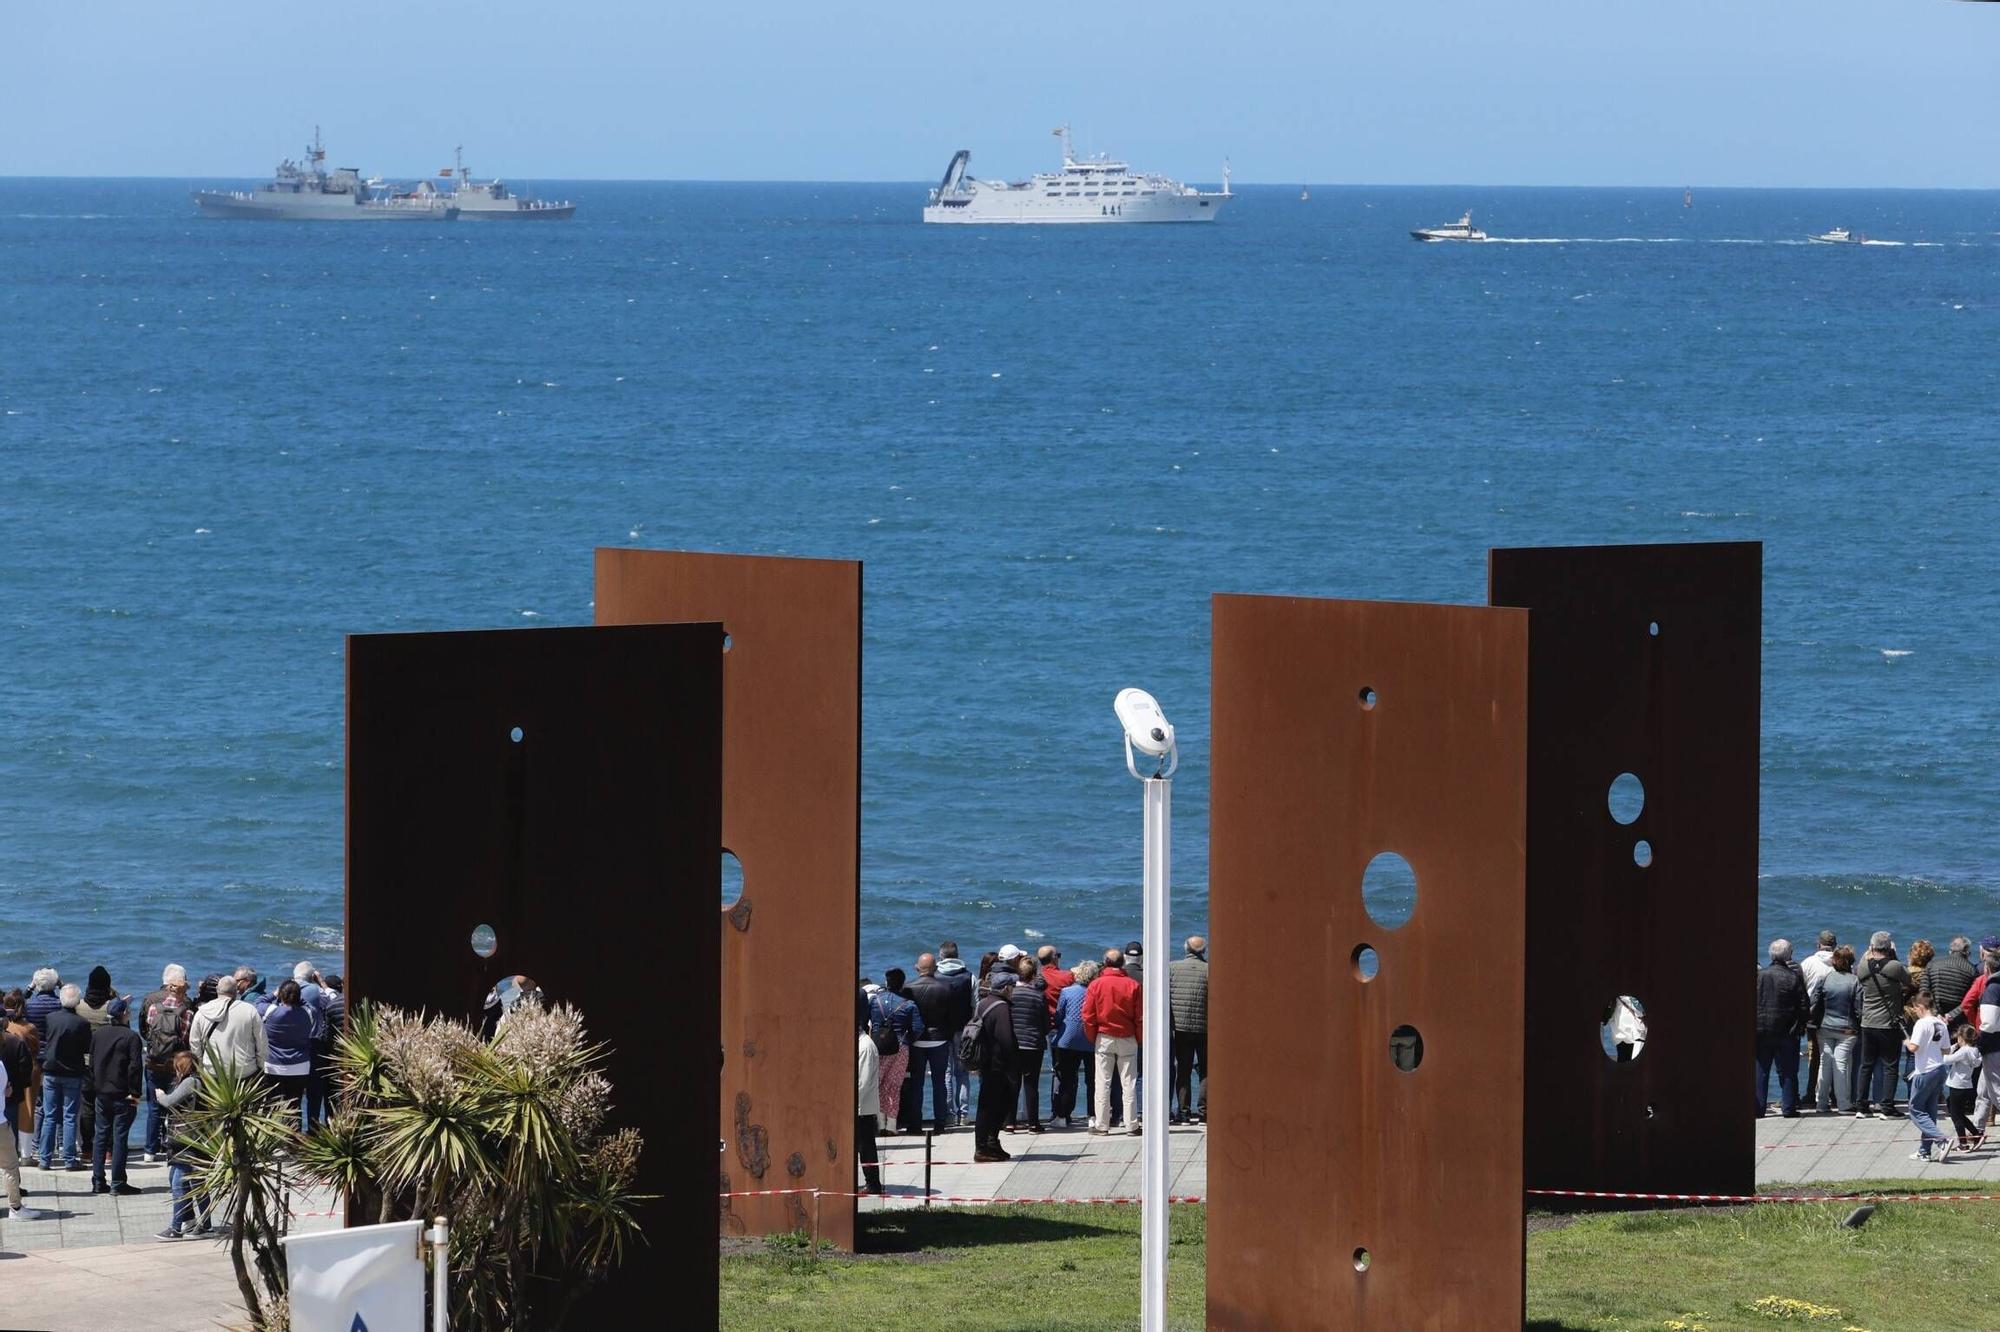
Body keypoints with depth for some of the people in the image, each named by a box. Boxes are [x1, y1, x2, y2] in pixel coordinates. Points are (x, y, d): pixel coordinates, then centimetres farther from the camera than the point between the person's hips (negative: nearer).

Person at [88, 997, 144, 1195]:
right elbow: (135, 1066, -16)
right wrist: (134, 1092, -11)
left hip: (102, 1094, 5)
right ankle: (117, 1183, -1)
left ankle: (98, 1182, 11)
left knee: (100, 1136, 11)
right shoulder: (130, 1036, -12)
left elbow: (91, 1062, 10)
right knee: (120, 1136, -1)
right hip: (122, 1095, -5)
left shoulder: (97, 1035, 6)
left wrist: (96, 1085, 16)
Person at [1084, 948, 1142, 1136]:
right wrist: (1140, 1039, 7)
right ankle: (1132, 1124, 2)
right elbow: (1140, 1016, -3)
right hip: (1128, 1039, 0)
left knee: (1103, 1082, 4)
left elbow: (1088, 1015, -4)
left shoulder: (1096, 985, -5)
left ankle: (1101, 1124, 3)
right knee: (1129, 1082, 3)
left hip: (1104, 1038, 0)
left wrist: (1092, 1038, 8)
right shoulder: (1133, 985, -4)